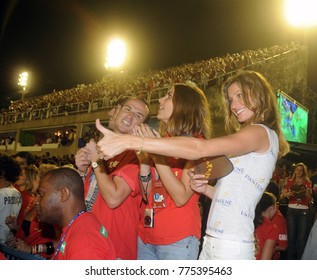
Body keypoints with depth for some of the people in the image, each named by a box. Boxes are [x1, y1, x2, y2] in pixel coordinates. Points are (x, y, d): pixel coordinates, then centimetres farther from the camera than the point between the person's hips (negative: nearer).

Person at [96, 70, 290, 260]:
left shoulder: (262, 133, -9)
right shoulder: (248, 138, 20)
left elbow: (199, 148, -25)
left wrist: (129, 141, -30)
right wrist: (206, 188, 0)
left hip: (231, 247, -8)